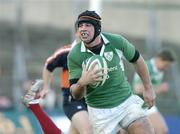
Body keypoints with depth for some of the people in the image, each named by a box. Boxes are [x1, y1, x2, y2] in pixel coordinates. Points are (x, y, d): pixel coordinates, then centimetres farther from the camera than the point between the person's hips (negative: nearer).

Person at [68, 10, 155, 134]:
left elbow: (137, 60, 9)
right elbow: (76, 95, -14)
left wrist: (148, 88, 13)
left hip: (127, 101, 1)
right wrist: (82, 82, -36)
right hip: (100, 112, -1)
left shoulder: (117, 41, -10)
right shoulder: (74, 56, -14)